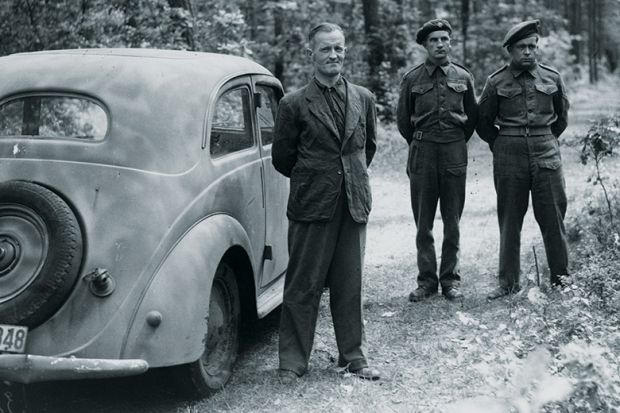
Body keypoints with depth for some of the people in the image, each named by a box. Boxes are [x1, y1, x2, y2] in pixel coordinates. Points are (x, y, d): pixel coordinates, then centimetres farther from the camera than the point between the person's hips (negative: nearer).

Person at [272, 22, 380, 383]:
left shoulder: (364, 99, 7)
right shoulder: (294, 105, -4)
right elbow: (282, 157, 4)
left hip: (354, 204, 3)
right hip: (311, 206, -3)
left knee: (350, 285, 11)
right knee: (303, 286, 2)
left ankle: (353, 357, 23)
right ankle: (293, 362, 12)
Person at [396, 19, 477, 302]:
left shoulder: (463, 77, 6)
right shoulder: (412, 79, 2)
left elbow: (472, 116, 15)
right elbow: (403, 119, 12)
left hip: (455, 153, 1)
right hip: (422, 153, 0)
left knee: (452, 220, 4)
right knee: (423, 222, 2)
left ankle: (450, 279, 13)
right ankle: (426, 280, 10)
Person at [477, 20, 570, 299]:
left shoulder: (552, 78, 6)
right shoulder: (496, 82, 1)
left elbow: (562, 116, 21)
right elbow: (483, 122, 11)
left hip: (546, 155, 1)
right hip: (508, 160, -1)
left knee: (553, 219, 3)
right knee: (509, 221, 4)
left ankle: (561, 279, 15)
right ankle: (508, 283, 11)